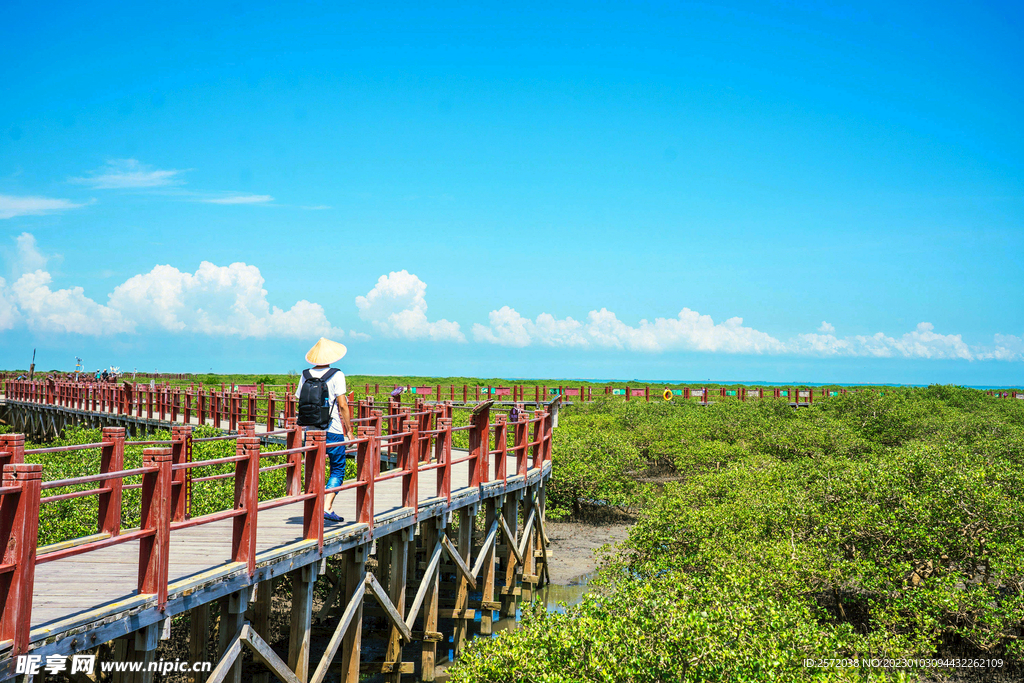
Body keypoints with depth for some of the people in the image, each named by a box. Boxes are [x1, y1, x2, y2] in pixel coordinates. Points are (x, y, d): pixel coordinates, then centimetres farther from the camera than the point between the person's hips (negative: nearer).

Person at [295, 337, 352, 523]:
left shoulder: (306, 375, 6)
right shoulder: (336, 375, -7)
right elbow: (342, 405, -11)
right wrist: (349, 429, -2)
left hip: (311, 430, 4)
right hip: (333, 430, -4)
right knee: (337, 469, 6)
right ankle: (327, 507, -5)